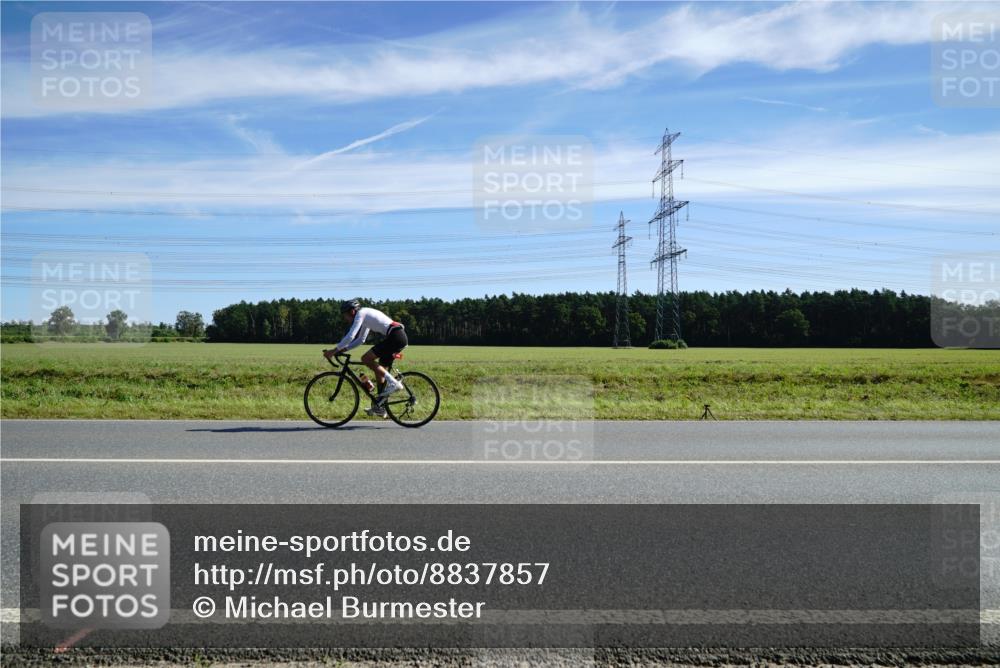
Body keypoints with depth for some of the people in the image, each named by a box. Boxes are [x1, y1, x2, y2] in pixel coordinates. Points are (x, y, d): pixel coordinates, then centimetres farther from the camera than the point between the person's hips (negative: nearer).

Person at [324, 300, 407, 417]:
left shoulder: (360, 314, -4)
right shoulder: (366, 315, 24)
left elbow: (350, 337, -13)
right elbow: (361, 340, 32)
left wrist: (334, 351, -7)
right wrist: (344, 349, 23)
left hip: (395, 336, -10)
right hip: (401, 337, 10)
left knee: (366, 359, -10)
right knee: (379, 370, 13)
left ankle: (393, 383, -11)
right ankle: (379, 407, 17)